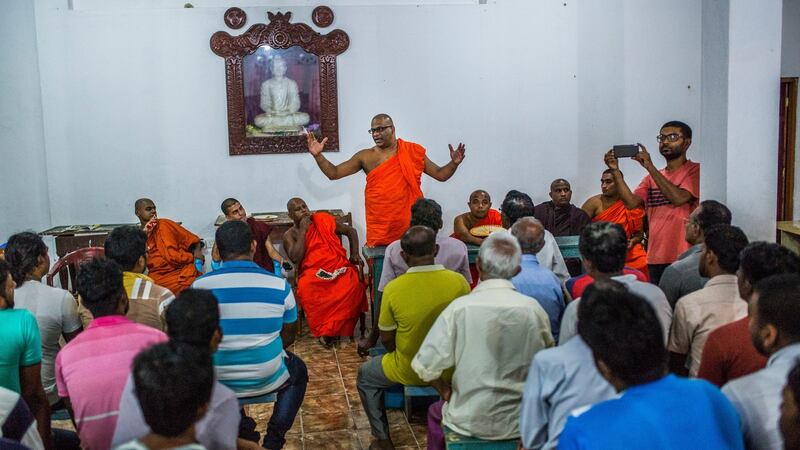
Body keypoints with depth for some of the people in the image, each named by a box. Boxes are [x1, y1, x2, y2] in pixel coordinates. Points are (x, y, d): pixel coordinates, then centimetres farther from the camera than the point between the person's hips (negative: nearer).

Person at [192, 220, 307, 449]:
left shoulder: (199, 286, -9)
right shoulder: (280, 285, -9)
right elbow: (288, 338, 5)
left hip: (217, 383, 1)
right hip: (266, 379, -1)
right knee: (299, 370, 32)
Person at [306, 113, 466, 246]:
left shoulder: (413, 152, 3)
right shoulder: (366, 156, 4)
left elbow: (440, 175, 6)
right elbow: (334, 173, 5)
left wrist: (454, 163, -12)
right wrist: (318, 155, -9)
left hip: (410, 225, 0)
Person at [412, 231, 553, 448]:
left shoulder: (459, 308, -19)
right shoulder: (534, 310, -12)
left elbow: (425, 366, -16)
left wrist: (447, 393, 3)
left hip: (470, 422, -2)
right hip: (521, 421, 2)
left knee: (436, 412, 30)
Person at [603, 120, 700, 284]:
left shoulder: (695, 170, -1)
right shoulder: (652, 177, 17)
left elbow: (679, 198, -18)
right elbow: (631, 202, 1)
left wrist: (650, 167, -16)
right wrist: (615, 171, -9)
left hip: (684, 258, -5)